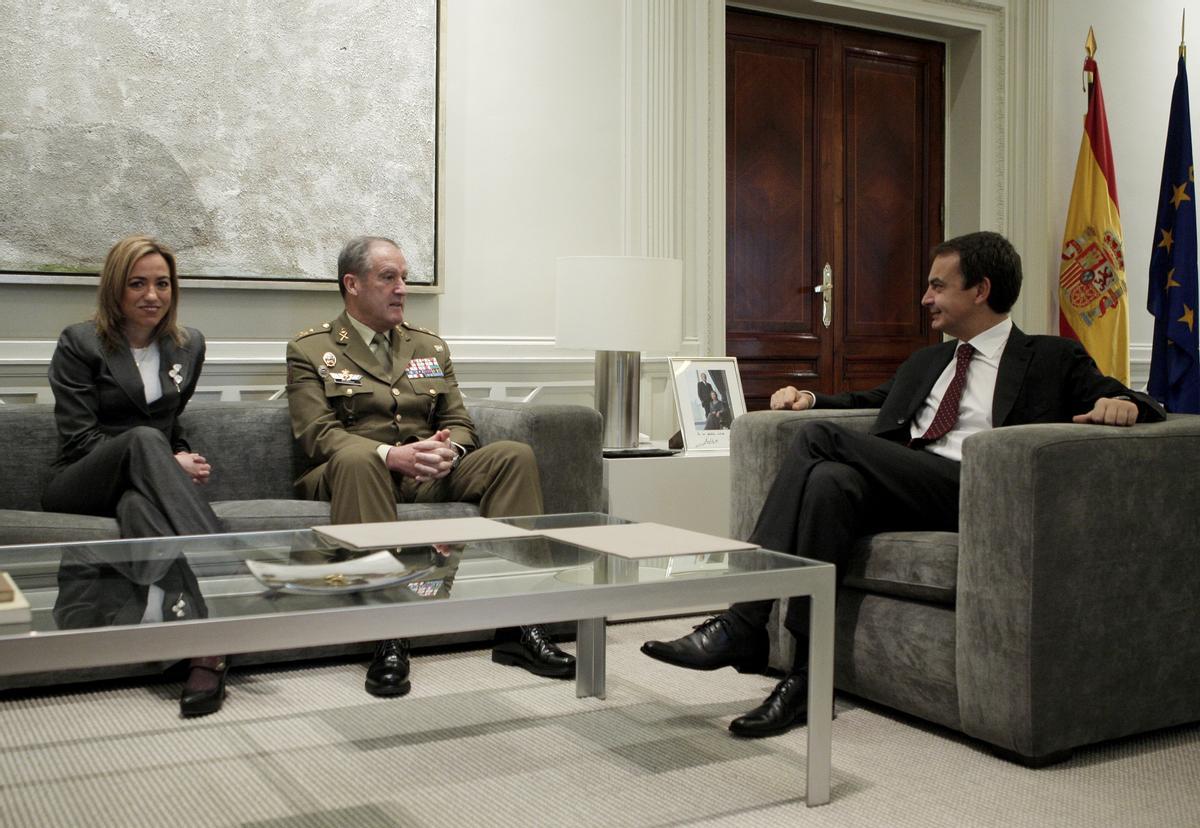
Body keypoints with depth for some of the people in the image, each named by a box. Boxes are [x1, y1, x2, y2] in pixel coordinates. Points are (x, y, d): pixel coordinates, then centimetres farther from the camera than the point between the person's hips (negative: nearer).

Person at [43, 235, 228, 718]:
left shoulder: (188, 345, 12)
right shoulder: (80, 344, -1)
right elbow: (79, 440, -8)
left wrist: (179, 460, 2)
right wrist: (165, 461, -16)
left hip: (143, 485, 3)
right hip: (79, 487, -3)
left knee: (139, 506, -37)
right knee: (143, 437, -37)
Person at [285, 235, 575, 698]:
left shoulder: (431, 347, 21)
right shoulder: (310, 351, 6)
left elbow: (459, 423, 15)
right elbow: (316, 435, -8)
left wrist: (447, 449, -12)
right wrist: (390, 455, -25)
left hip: (429, 476, 4)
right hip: (356, 473, -4)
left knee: (515, 455, -21)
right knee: (357, 459, -40)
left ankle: (518, 627, -26)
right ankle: (388, 640, -43)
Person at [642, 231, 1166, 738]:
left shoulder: (1053, 359, 15)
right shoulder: (924, 362, 33)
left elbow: (1143, 407, 12)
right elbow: (869, 403, 42)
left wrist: (1121, 404, -13)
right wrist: (811, 398, 22)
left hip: (973, 496, -6)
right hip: (898, 489, 6)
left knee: (818, 438, -25)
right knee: (831, 481, -30)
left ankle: (745, 627, -25)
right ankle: (805, 675, -31)